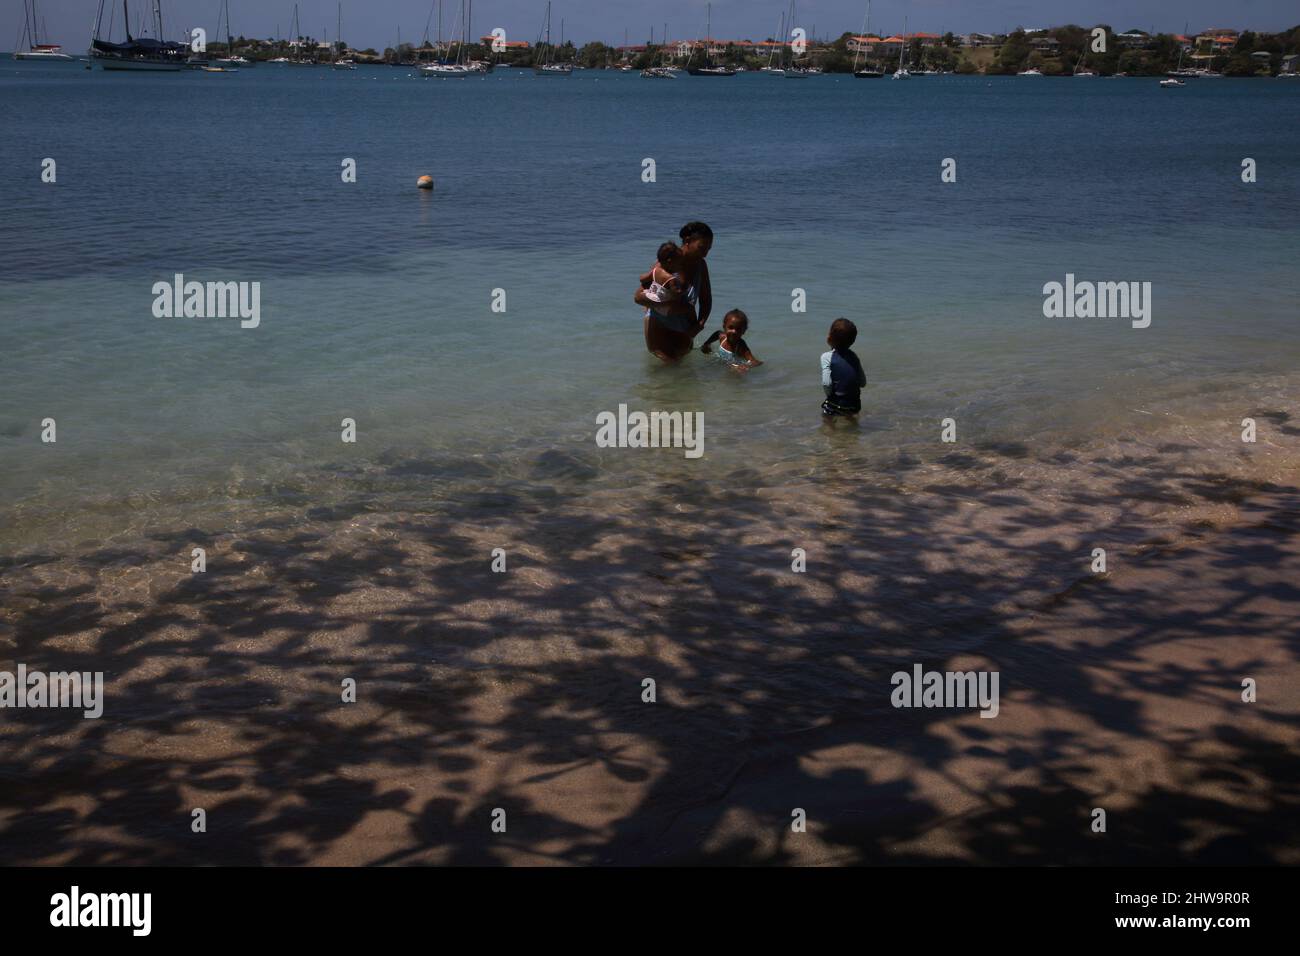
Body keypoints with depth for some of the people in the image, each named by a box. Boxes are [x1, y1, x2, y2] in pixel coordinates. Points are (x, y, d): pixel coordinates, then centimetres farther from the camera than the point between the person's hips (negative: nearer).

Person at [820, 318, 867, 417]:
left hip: (835, 406, -5)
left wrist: (829, 394, -2)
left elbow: (826, 383, -21)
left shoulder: (827, 357, -11)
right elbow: (863, 383, 4)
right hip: (855, 406, 5)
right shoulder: (853, 357, 3)